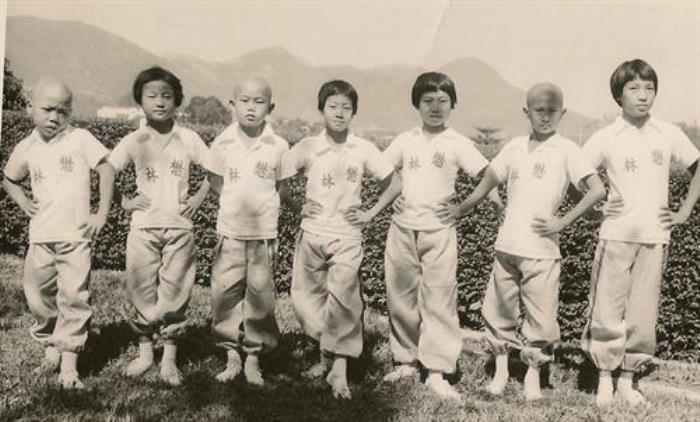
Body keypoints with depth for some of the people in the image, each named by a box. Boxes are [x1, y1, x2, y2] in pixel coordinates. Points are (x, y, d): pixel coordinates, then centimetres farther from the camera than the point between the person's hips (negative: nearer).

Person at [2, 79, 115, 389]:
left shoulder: (80, 139, -6)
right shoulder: (26, 148, 6)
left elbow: (106, 170, -5)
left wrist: (102, 215, -8)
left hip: (75, 235, -3)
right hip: (40, 236, 4)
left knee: (74, 298, -6)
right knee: (39, 297, 8)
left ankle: (69, 362, 2)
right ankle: (51, 344, 31)